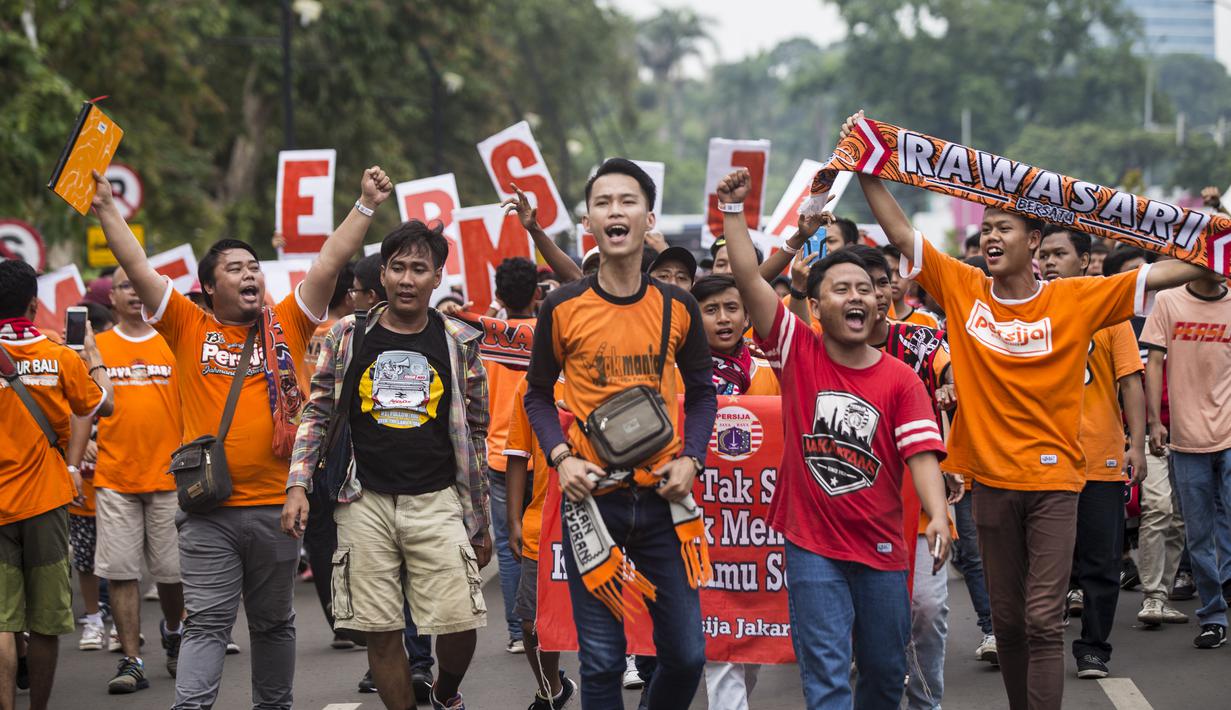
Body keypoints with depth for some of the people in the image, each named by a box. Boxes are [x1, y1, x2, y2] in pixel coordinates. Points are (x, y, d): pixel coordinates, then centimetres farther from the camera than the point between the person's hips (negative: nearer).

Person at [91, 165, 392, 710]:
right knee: (207, 623, -5)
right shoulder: (190, 330, 3)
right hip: (208, 510, -2)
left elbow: (329, 262, 3)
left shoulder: (286, 326, 6)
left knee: (274, 623, 15)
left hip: (275, 506, 2)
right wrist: (106, 208, -6)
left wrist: (366, 206, -2)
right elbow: (136, 265, -1)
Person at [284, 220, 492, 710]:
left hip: (436, 501, 0)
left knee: (460, 622, -8)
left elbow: (475, 433, 11)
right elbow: (317, 413, 8)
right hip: (366, 501, 1)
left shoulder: (459, 343, 5)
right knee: (380, 631, 1)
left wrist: (481, 521, 11)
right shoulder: (348, 335, 5)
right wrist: (298, 485, -5)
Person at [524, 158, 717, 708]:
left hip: (664, 497, 2)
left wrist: (690, 459, -2)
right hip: (592, 496, -2)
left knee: (686, 653, 4)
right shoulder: (563, 308, -2)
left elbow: (701, 393, 13)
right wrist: (562, 458, -8)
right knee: (602, 659, 1)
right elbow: (538, 394, 8)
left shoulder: (678, 307, 3)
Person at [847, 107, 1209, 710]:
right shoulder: (962, 289, 2)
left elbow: (1164, 276, -4)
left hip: (1053, 479, -3)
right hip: (992, 478, 3)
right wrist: (865, 168, -4)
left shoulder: (1077, 299, -3)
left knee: (1043, 619, -8)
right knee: (1006, 618, 11)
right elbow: (900, 233, 2)